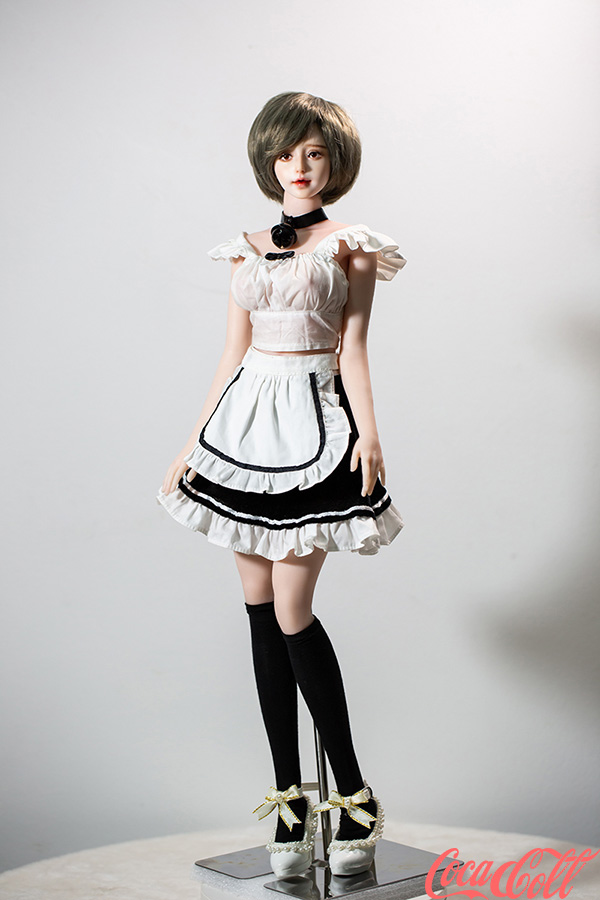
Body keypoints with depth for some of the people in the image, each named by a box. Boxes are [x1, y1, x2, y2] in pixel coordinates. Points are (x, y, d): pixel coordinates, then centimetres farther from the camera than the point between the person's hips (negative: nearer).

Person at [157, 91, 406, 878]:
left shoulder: (350, 247, 5)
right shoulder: (247, 252, 15)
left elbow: (353, 348, -2)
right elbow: (232, 353, 15)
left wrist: (368, 432, -16)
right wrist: (194, 443, 12)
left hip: (315, 422, -5)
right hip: (245, 422, 5)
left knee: (292, 613, -10)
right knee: (260, 607, 3)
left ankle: (356, 797, 4)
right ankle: (290, 798, 13)